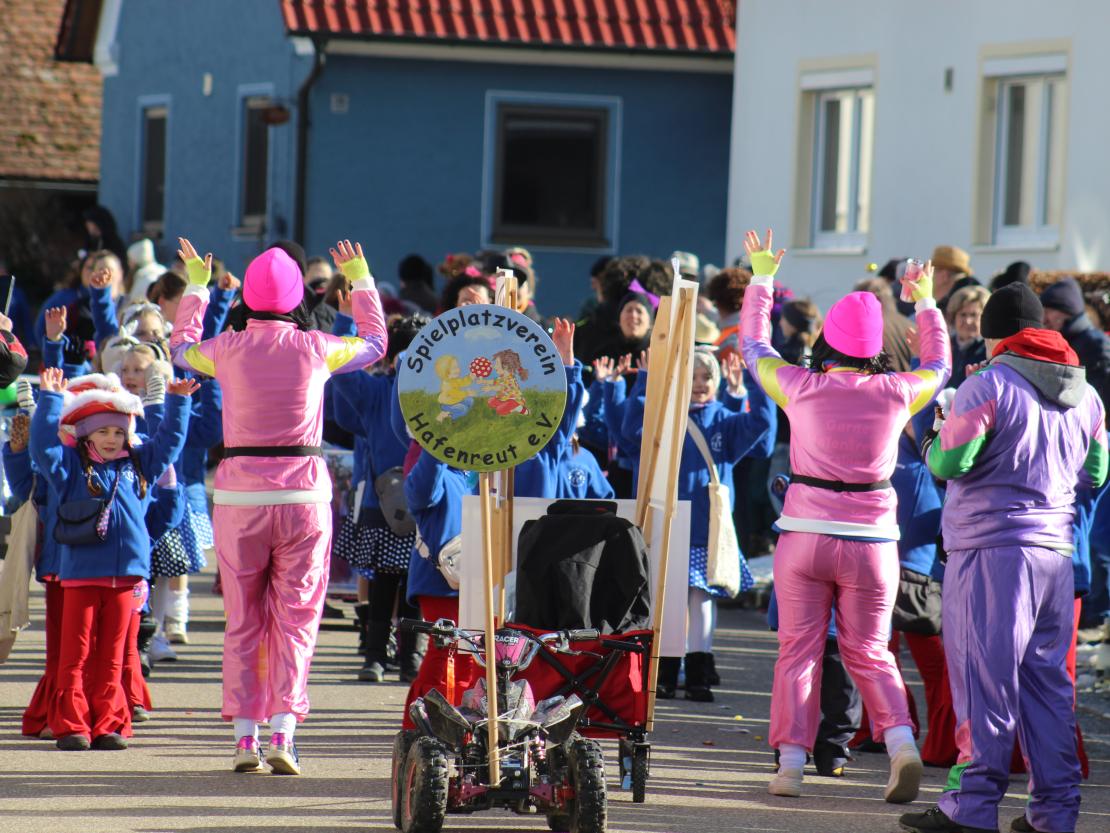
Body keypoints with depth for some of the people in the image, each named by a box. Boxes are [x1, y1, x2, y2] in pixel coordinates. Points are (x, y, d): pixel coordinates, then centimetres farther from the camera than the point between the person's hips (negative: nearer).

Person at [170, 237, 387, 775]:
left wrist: (196, 285, 35)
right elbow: (375, 342, 21)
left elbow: (180, 349, 23)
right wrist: (360, 280, 34)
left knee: (243, 621, 9)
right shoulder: (316, 348, -1)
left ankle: (245, 735, 4)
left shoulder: (227, 349, -1)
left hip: (240, 496, 1)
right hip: (304, 491, -1)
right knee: (295, 619, 3)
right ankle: (283, 732, -10)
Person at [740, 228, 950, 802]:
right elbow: (938, 367, 20)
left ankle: (791, 761, 2)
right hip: (871, 541, 1)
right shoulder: (896, 394, -3)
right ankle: (901, 741, -9)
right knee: (869, 654, 11)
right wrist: (926, 304, 33)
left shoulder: (800, 388, -5)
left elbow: (754, 346, 14)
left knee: (798, 651, 7)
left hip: (805, 537, -1)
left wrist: (762, 278, 26)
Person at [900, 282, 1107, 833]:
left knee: (985, 677, -4)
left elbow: (949, 462, -12)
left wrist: (939, 434, 9)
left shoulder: (989, 385, -9)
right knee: (1047, 679, 10)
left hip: (991, 547, -6)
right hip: (1056, 547, 6)